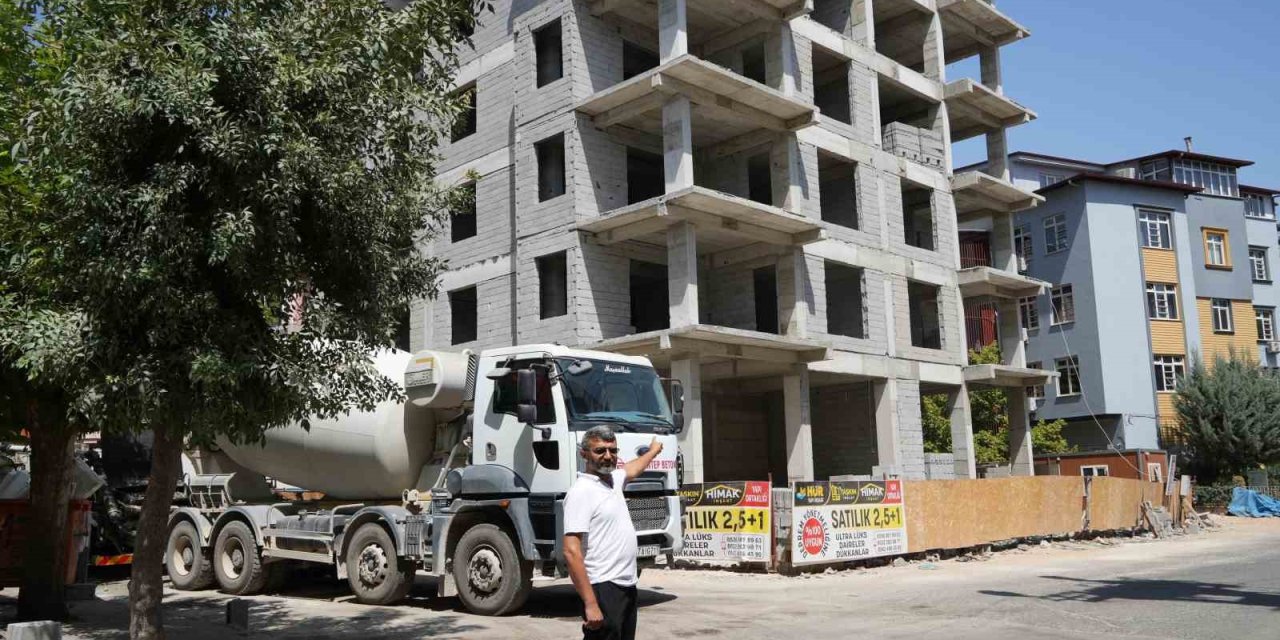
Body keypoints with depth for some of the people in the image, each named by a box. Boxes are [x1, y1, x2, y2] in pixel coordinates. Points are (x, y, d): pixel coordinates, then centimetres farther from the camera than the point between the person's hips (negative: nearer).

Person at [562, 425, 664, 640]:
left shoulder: (613, 479, 11)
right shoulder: (581, 491, -15)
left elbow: (631, 469, 37)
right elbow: (571, 552, -21)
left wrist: (653, 451, 54)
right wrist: (590, 604, -26)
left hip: (627, 585, 9)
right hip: (604, 589, -9)